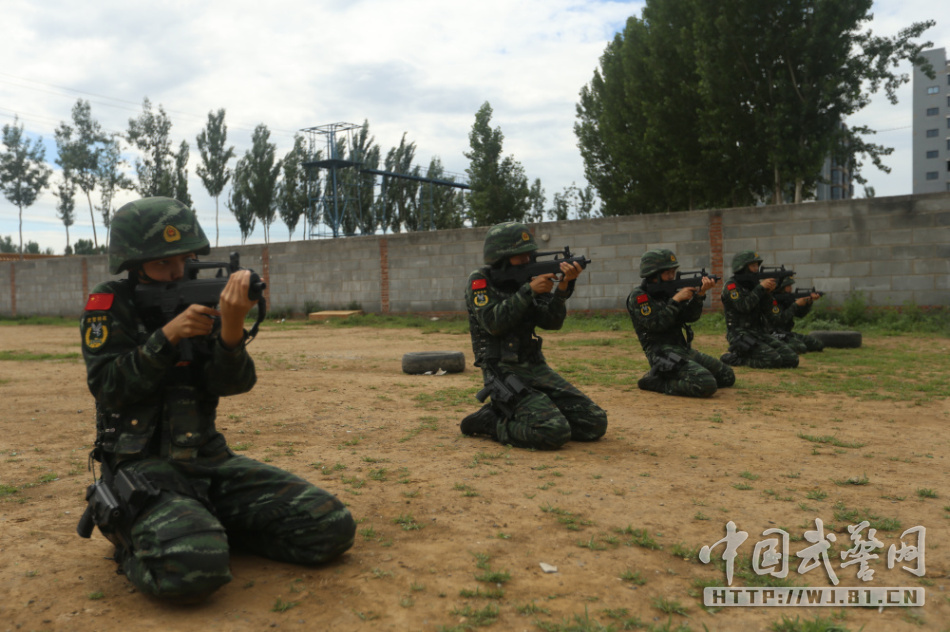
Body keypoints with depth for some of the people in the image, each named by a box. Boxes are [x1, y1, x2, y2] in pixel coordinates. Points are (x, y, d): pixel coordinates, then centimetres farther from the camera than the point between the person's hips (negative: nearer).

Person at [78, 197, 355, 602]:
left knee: (330, 527, -11)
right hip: (141, 465, -4)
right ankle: (132, 537, 0)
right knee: (193, 566, -35)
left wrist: (231, 328, -27)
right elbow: (109, 389, -11)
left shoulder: (198, 300, 8)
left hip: (207, 458, 4)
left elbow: (232, 384, -7)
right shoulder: (109, 306, 0)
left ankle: (209, 525, 8)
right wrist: (168, 336, -22)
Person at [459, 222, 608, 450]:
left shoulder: (524, 278, 13)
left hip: (536, 367, 7)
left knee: (595, 424, -2)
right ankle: (489, 422, -2)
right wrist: (528, 291, -19)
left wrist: (562, 287, -14)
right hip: (504, 371, -7)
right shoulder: (480, 281, -3)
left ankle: (510, 414, 10)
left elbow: (551, 322, 1)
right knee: (554, 432, -26)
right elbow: (493, 323, -18)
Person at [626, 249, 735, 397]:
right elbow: (655, 325, -19)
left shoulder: (669, 291, 15)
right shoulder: (638, 297, -7)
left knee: (728, 376, 10)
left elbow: (691, 317, 4)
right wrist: (676, 300, -16)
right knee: (706, 385, -25)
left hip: (685, 350, 9)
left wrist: (700, 294, -11)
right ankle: (657, 381, -8)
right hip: (664, 353, -9)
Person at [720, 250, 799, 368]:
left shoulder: (753, 284, 16)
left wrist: (768, 292, -5)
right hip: (741, 335, -8)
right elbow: (743, 306, -21)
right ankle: (733, 357, -6)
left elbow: (767, 312, 11)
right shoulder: (731, 286, -5)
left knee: (792, 359, -6)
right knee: (774, 359, -26)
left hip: (760, 334, 8)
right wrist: (761, 287, -15)